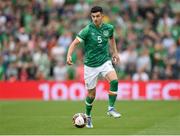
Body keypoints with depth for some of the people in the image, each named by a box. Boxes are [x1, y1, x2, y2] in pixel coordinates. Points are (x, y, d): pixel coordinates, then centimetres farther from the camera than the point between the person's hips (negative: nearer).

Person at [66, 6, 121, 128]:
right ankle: (88, 117, 30)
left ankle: (111, 108, -14)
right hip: (91, 65, -2)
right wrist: (69, 55, -34)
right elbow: (75, 43, -18)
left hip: (105, 61, 2)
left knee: (114, 80, -26)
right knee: (92, 93, 6)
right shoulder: (87, 30, -15)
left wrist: (115, 52, 18)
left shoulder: (109, 28, -2)